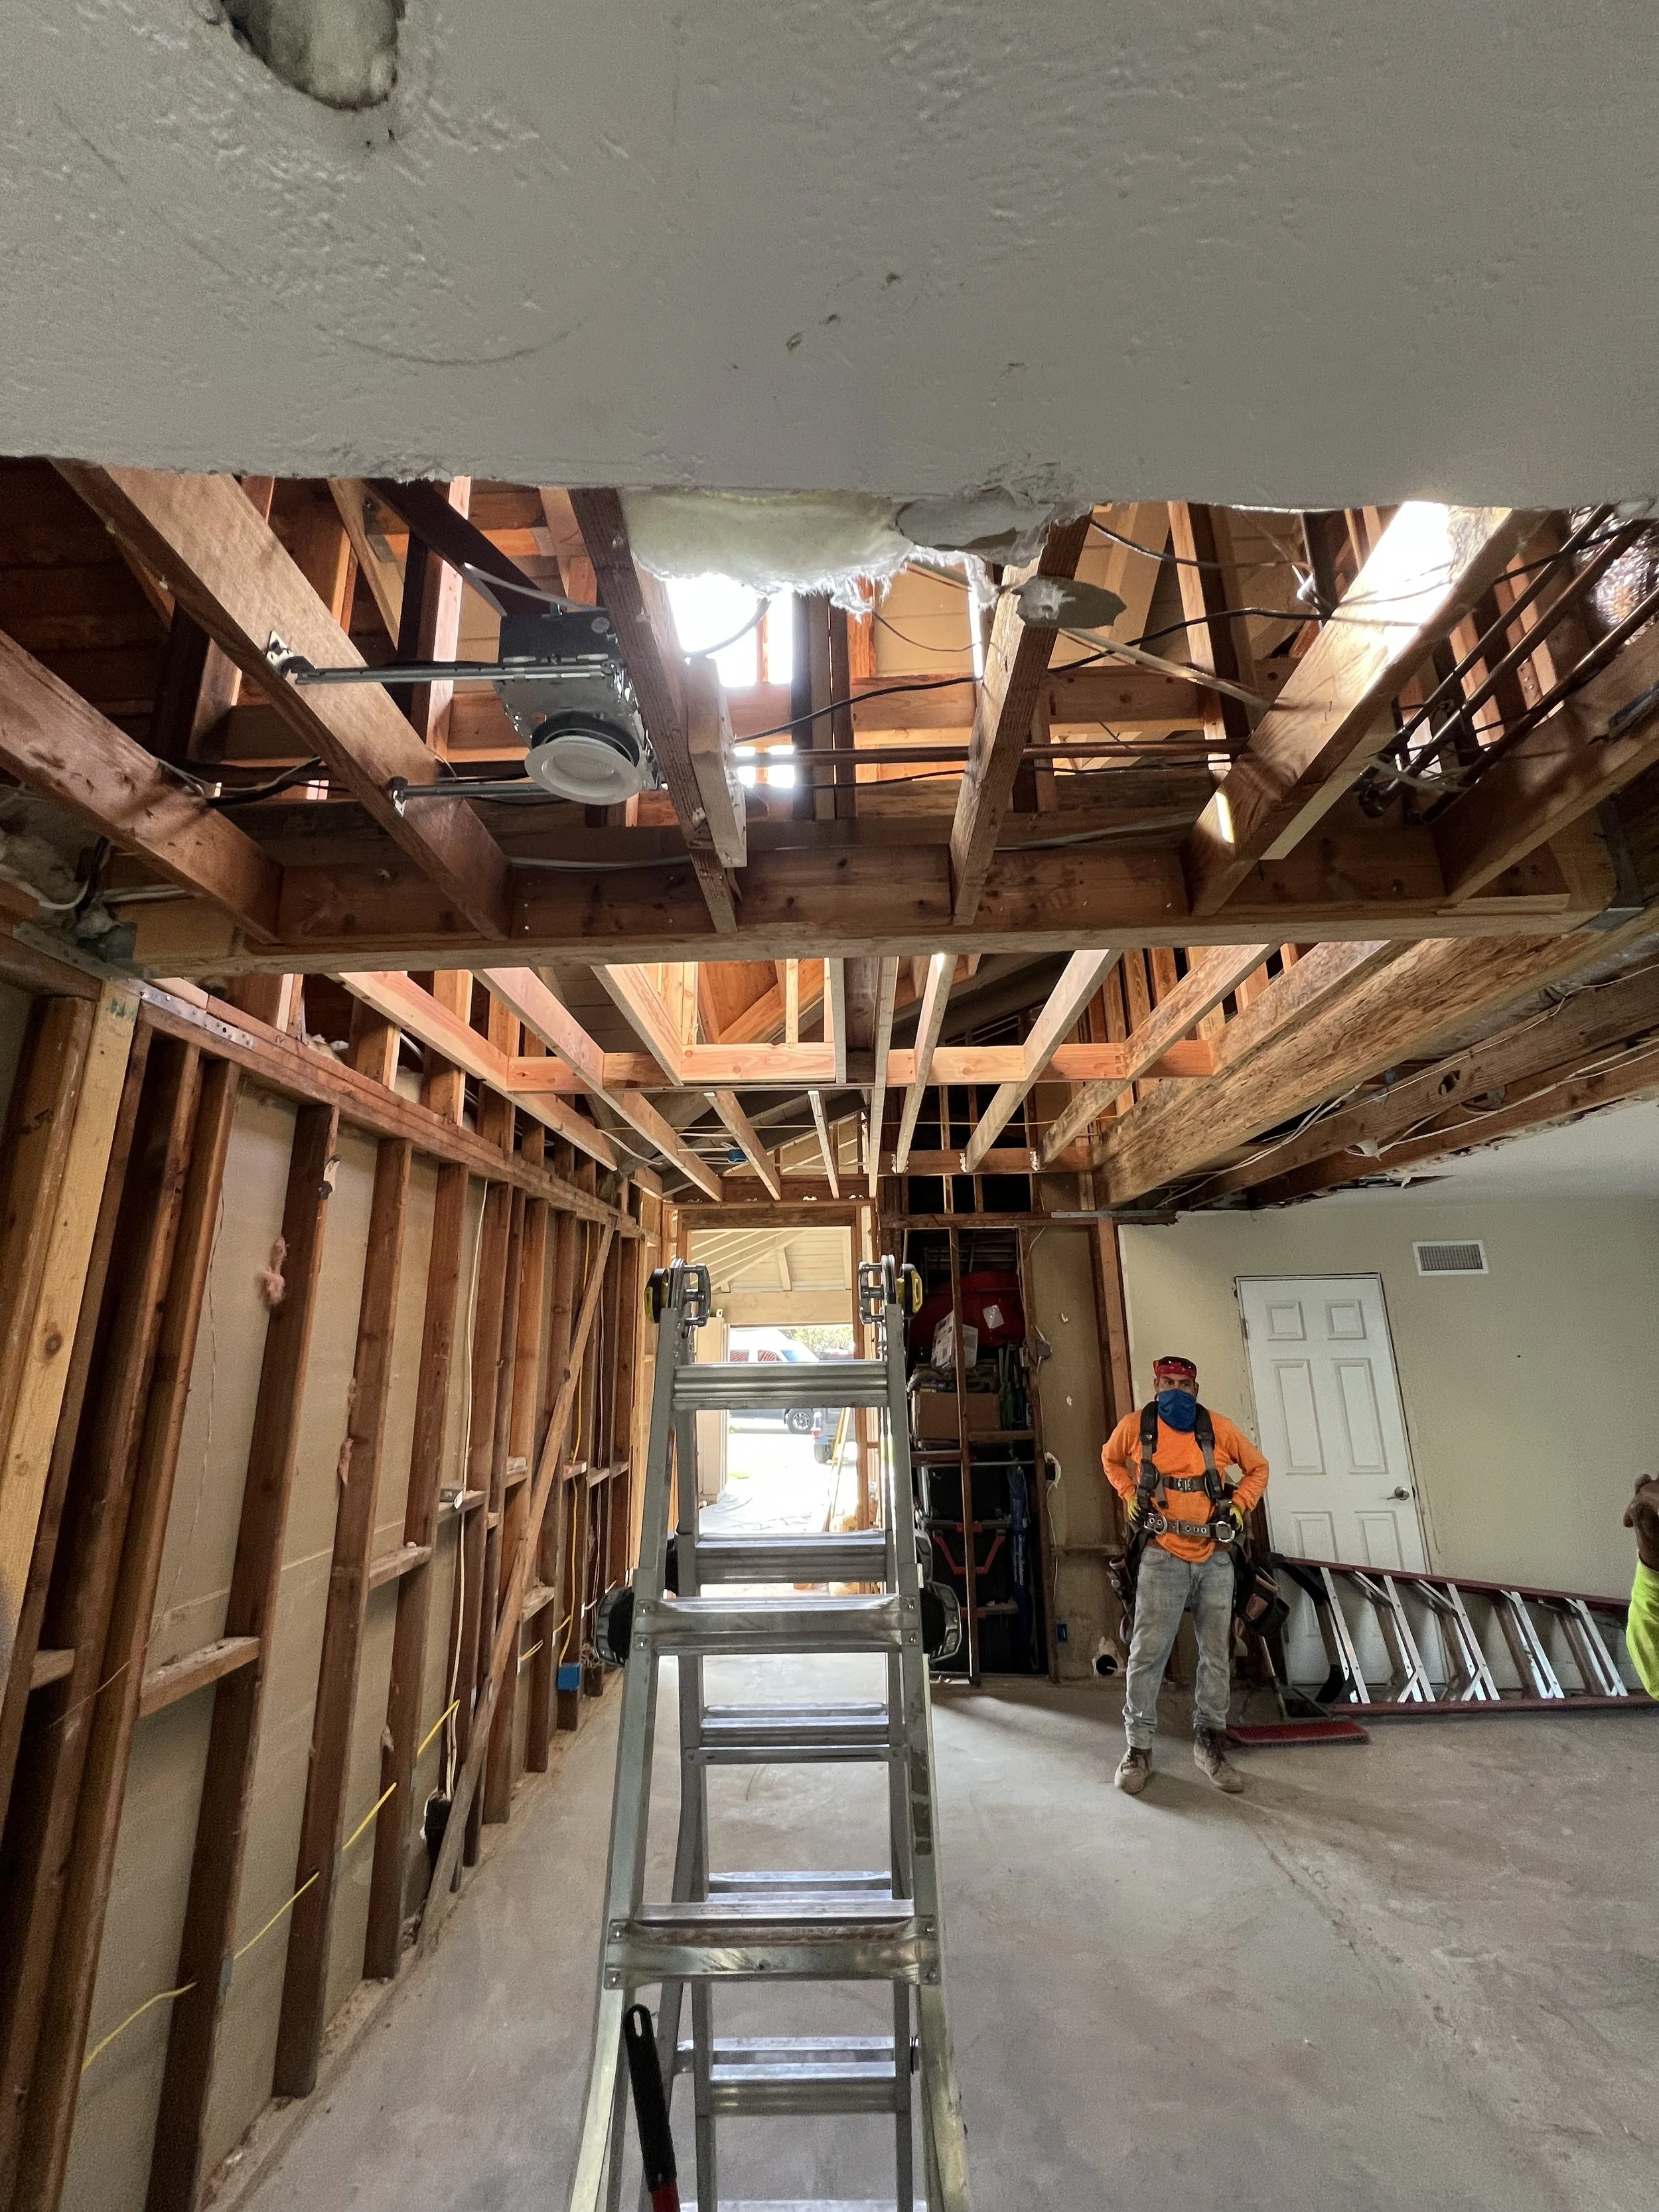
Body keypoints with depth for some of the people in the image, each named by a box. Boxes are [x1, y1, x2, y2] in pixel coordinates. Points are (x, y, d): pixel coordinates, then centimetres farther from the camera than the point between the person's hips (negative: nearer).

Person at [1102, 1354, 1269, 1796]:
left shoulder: (1220, 1427, -3)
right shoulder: (1134, 1426, -5)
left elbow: (1257, 1468, 13)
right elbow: (1111, 1460, 15)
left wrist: (1238, 1506, 0)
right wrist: (1130, 1496, 1)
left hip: (1215, 1559, 2)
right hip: (1163, 1557, -2)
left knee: (1217, 1655, 12)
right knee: (1148, 1652, -3)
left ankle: (1210, 1744, 30)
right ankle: (1138, 1749, 12)